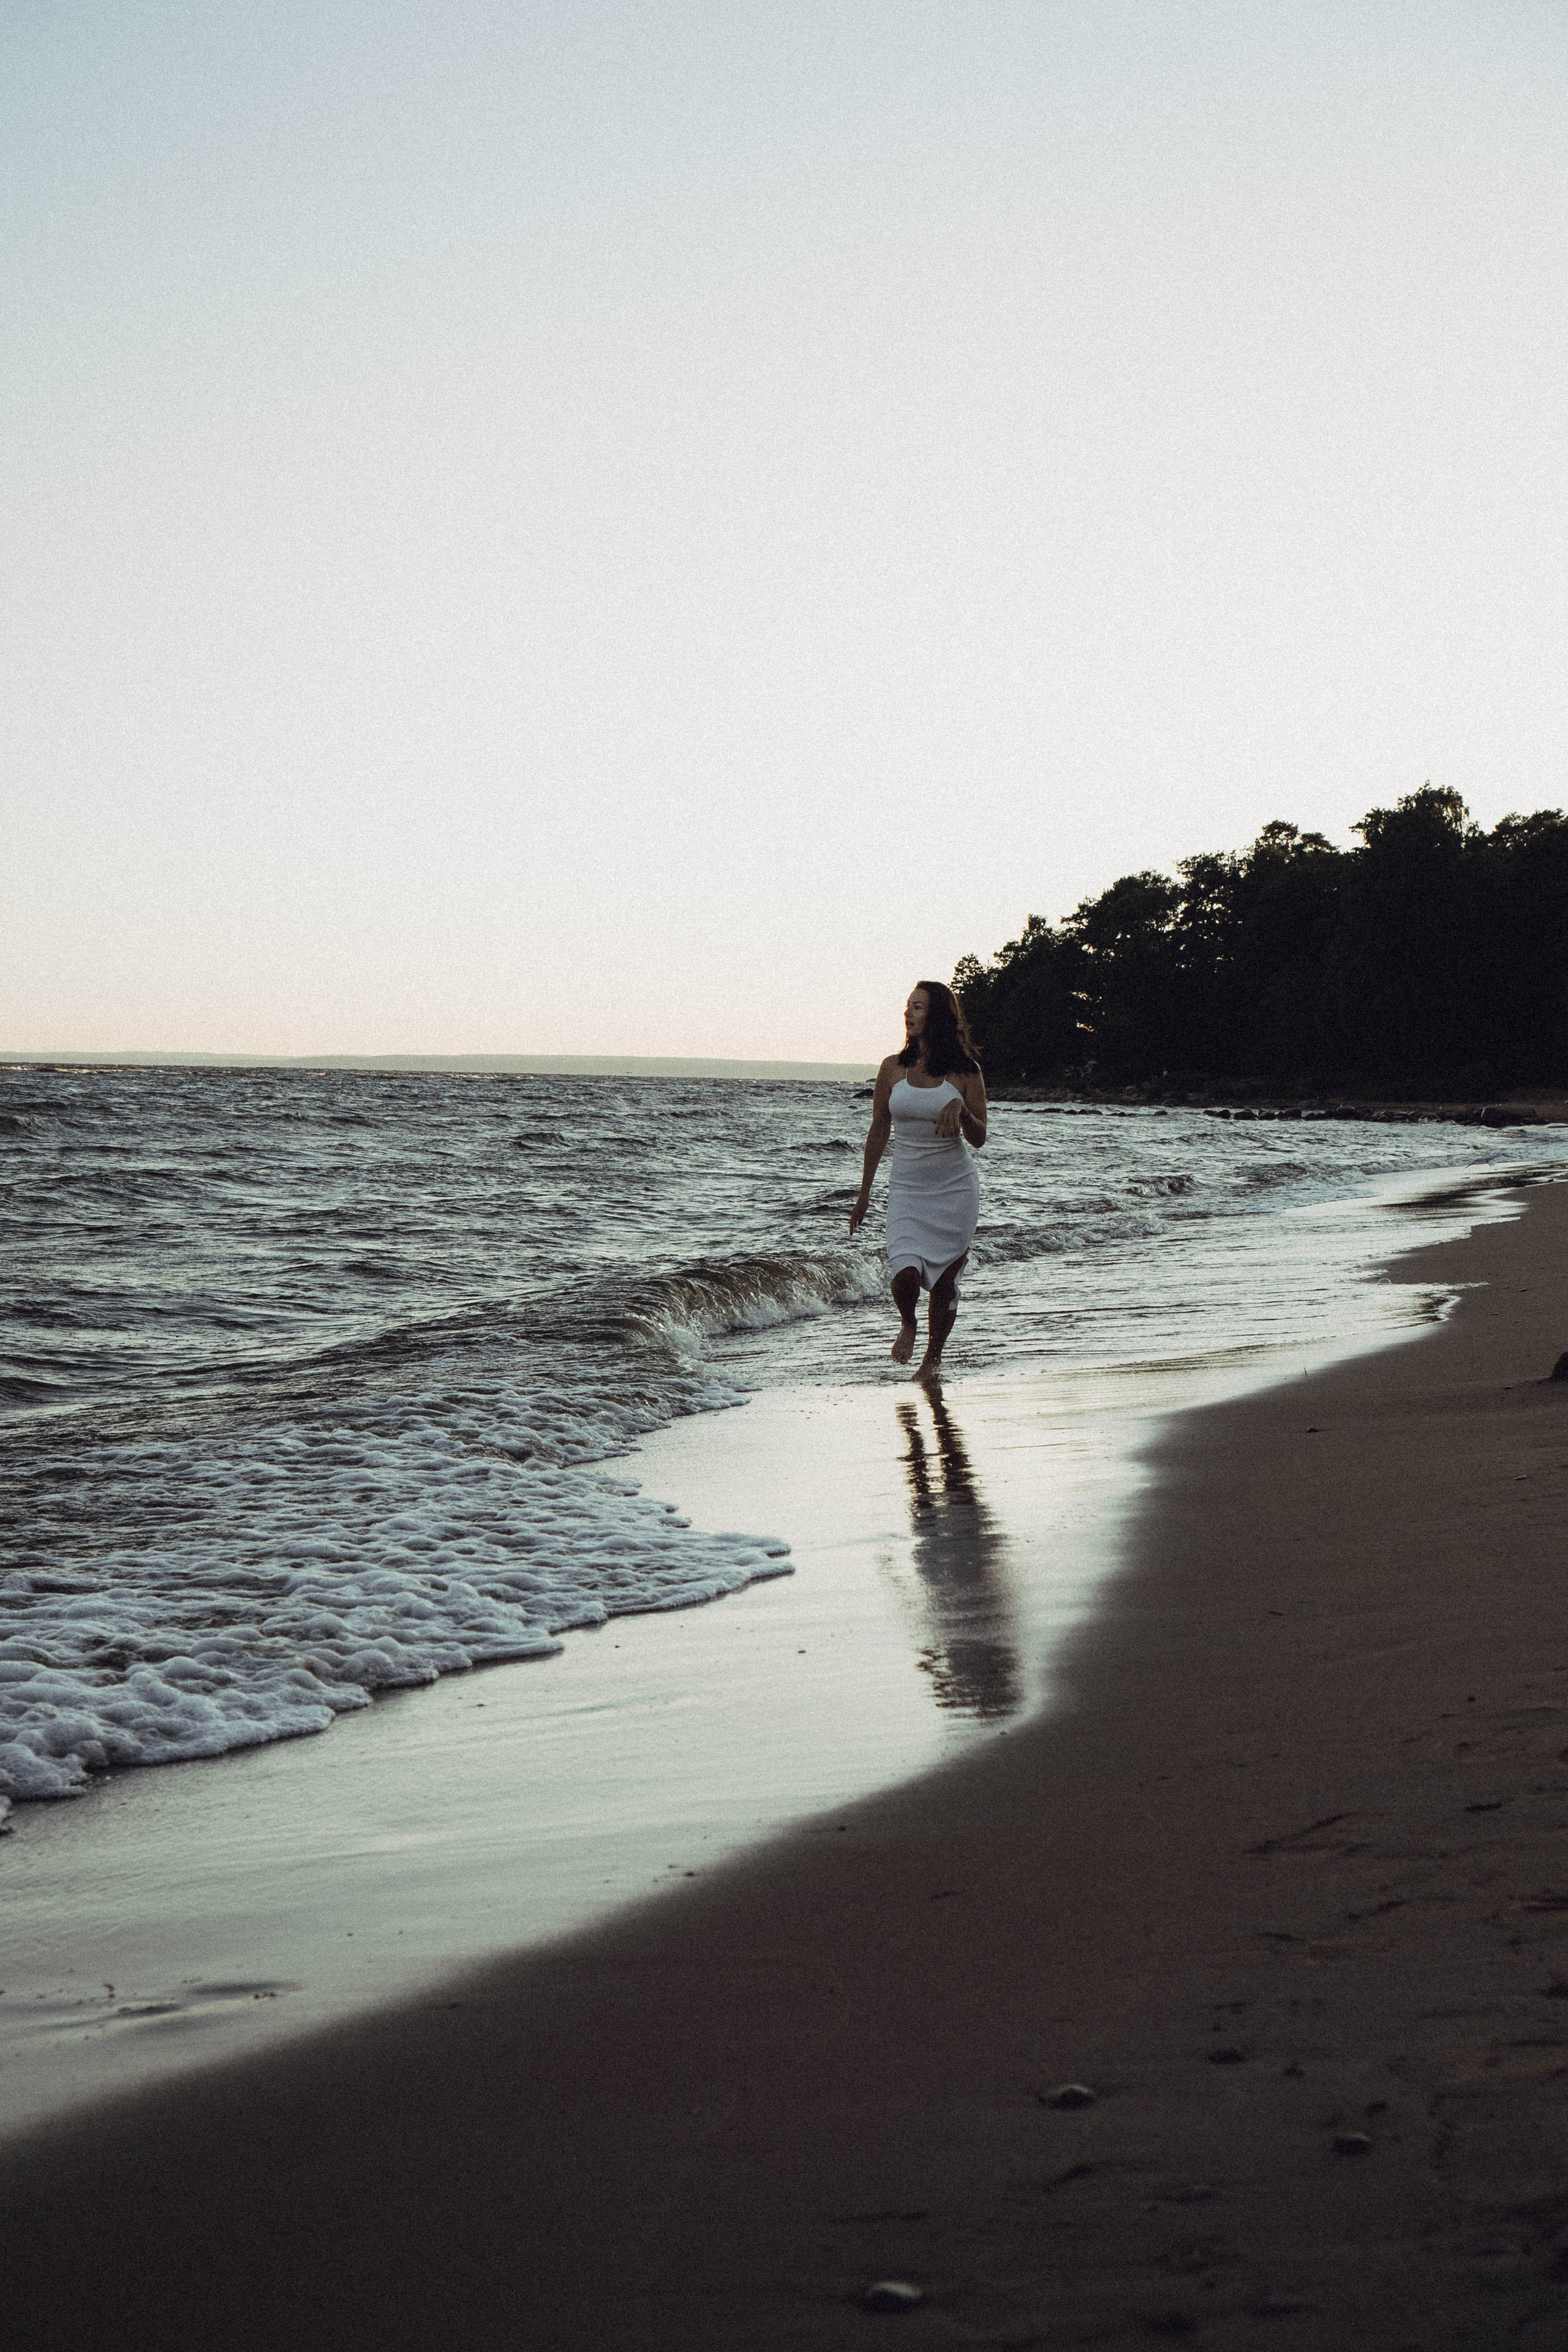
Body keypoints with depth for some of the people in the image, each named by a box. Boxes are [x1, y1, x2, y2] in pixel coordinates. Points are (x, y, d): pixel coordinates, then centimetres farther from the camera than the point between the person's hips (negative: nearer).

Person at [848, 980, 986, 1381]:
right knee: (906, 1272, -15)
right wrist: (864, 1192, 11)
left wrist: (960, 1109, -23)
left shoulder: (964, 1073, -3)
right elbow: (878, 1131, 9)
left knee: (945, 1280, 2)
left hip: (955, 1188, -1)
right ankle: (907, 1324, 19)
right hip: (907, 1189, 1)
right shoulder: (894, 1069, 2)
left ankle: (934, 1355, 24)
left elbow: (979, 1138, -2)